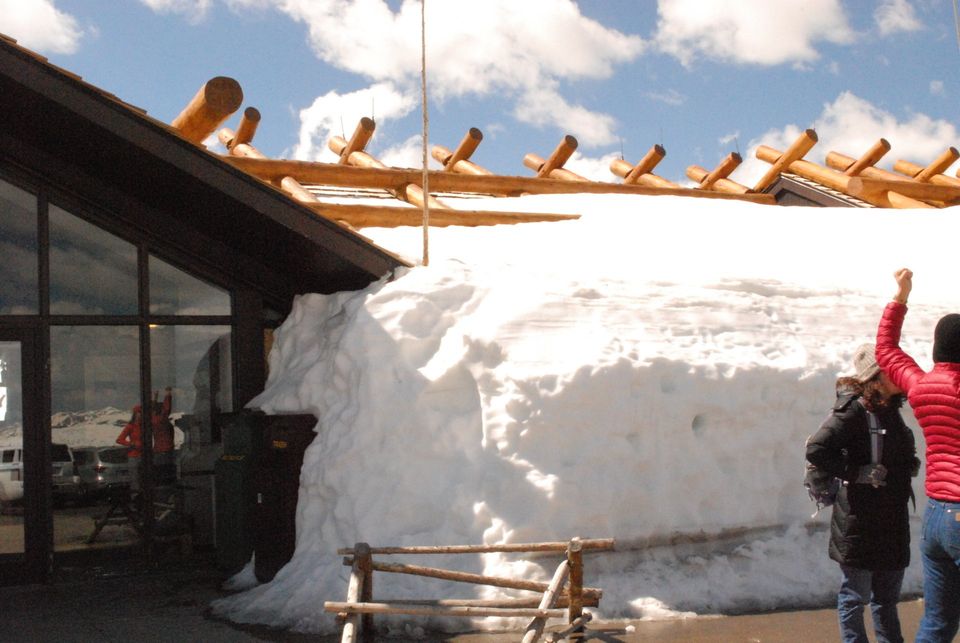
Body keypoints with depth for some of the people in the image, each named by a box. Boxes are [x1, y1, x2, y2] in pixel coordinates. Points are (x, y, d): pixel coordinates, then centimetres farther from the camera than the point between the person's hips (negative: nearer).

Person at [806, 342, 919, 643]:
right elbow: (816, 449, -26)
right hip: (859, 520, -8)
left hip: (892, 518, 8)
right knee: (856, 594, 4)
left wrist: (910, 464, 8)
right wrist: (858, 473, -23)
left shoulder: (891, 409, 9)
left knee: (888, 594, 20)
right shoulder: (854, 410, -18)